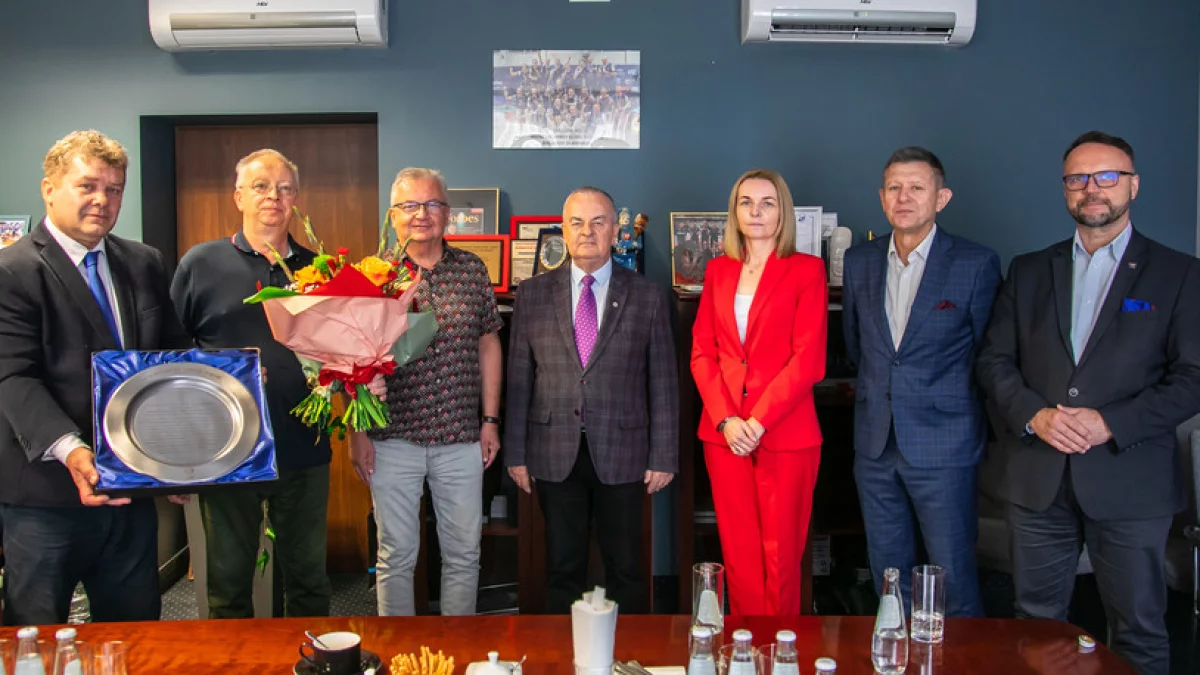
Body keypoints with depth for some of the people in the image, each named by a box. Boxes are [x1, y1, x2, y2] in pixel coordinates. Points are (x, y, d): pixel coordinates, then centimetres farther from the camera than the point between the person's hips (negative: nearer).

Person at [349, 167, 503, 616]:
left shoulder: (472, 270, 5)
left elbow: (488, 346, 10)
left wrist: (490, 419, 6)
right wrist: (357, 433, -5)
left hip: (461, 438, 2)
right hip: (393, 440, -2)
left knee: (464, 554, 11)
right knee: (396, 555, 9)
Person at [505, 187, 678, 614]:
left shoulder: (648, 297, 1)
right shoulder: (533, 294, 4)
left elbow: (663, 382, 1)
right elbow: (519, 379, 5)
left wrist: (664, 457, -2)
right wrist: (516, 452, 2)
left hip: (622, 454, -1)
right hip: (554, 455, 1)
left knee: (625, 570, 11)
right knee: (562, 570, 12)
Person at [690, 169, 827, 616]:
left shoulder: (807, 270, 1)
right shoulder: (718, 270, 13)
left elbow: (808, 360, -7)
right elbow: (702, 352, 9)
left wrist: (757, 421, -13)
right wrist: (725, 419, -5)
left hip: (785, 433, -3)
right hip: (724, 432, 3)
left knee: (780, 557, 1)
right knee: (738, 554, 7)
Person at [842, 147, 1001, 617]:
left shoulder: (976, 264, -6)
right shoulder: (859, 261, 7)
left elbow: (988, 354, 1)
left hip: (942, 446, -4)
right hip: (875, 443, 5)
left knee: (953, 577, 0)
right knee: (888, 574, 14)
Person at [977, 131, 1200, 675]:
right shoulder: (1028, 271, 11)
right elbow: (994, 360, 6)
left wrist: (1111, 424, -16)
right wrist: (1034, 415, -11)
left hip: (1131, 482, -2)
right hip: (1037, 480, 3)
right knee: (1036, 626, 13)